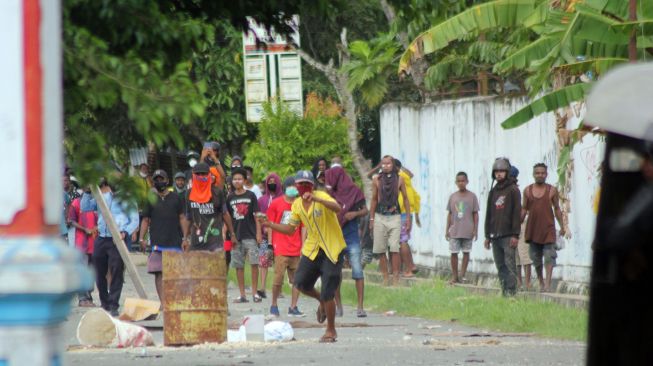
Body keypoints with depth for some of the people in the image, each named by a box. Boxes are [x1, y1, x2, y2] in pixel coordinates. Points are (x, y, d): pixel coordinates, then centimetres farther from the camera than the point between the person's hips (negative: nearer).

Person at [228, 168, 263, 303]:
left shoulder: (250, 196, 2)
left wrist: (258, 233, -5)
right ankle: (242, 295, 7)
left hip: (250, 235, -3)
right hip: (236, 235, 3)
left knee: (254, 263, -9)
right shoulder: (230, 198, 8)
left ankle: (255, 292, -3)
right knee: (239, 266, 3)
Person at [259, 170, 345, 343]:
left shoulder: (321, 197, -15)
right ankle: (322, 301, 30)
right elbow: (290, 229, 14)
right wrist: (270, 225, 2)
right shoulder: (297, 205, 5)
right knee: (301, 284, -3)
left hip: (332, 250, -6)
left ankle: (331, 331, 10)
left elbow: (338, 209, -35)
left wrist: (315, 199, -46)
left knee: (327, 294, -7)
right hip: (312, 249, 6)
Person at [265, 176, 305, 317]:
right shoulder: (276, 203, 1)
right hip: (281, 248, -3)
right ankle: (274, 305, 9)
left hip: (296, 248, 3)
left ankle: (293, 307, 8)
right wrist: (270, 244, -1)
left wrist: (303, 246, 5)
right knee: (279, 278, -7)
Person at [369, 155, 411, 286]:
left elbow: (405, 199, 9)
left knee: (394, 248, -11)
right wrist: (371, 219, 10)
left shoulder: (399, 180, 4)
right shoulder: (377, 180, 7)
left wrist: (408, 218, 4)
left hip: (394, 216, -2)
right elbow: (374, 200, 12)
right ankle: (385, 278, 7)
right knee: (380, 249, 1)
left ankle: (396, 278, -10)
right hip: (380, 216, 2)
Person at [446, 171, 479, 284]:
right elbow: (450, 214, 12)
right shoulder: (453, 197, 7)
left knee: (466, 252, 3)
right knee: (453, 253, 0)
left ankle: (462, 275, 7)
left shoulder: (472, 196, 1)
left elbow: (475, 214, 2)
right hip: (454, 231, 2)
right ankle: (454, 276, 8)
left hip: (467, 231, -2)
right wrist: (447, 230, 8)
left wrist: (475, 230, -3)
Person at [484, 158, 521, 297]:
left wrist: (515, 235, -14)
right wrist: (487, 235, 16)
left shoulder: (513, 190, -2)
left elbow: (516, 213, -8)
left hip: (508, 236, -6)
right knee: (500, 266, 5)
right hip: (495, 236, 6)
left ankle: (511, 291, -14)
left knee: (509, 265, -10)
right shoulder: (493, 192, 17)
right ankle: (504, 291, 7)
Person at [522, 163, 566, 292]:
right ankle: (541, 282, 21)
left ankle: (548, 283, -19)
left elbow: (557, 209, 7)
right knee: (536, 258, 8)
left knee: (549, 255, -12)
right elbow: (524, 209, 12)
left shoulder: (552, 190, 2)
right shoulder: (527, 191, 7)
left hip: (548, 228, -3)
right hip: (533, 228, 3)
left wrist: (562, 226, 5)